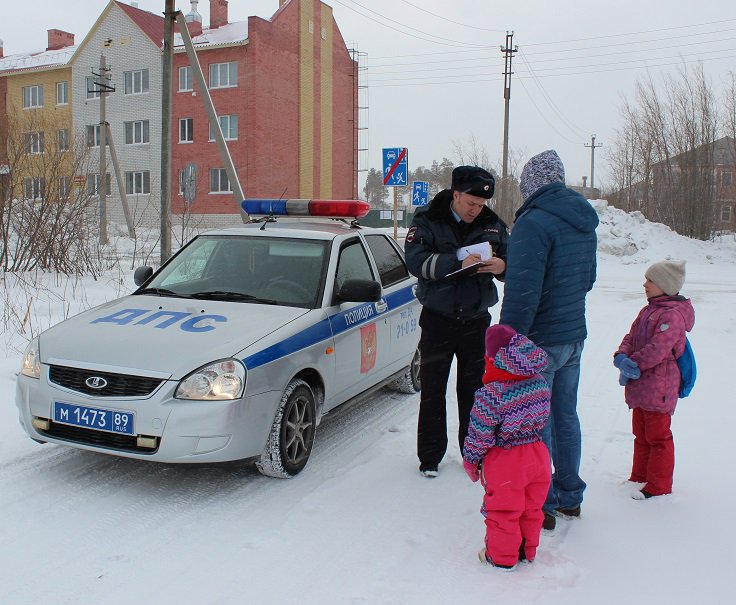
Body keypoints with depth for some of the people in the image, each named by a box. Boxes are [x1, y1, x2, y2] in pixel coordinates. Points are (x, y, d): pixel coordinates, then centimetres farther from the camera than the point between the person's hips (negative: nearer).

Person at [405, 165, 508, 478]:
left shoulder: (493, 224, 4)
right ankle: (430, 457, 18)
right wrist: (458, 262, -31)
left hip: (476, 320, 3)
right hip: (437, 319, -2)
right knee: (432, 392, 6)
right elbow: (415, 260, -19)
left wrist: (502, 267, -18)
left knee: (475, 390, 10)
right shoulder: (427, 220, -6)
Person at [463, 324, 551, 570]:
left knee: (503, 511, 12)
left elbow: (480, 433, -17)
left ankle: (502, 557, 27)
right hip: (537, 453, 6)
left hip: (505, 461, -6)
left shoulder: (492, 393, -24)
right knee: (531, 508, 22)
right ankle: (527, 551, 38)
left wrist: (471, 459, -2)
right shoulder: (539, 381, -5)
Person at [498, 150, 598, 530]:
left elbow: (522, 292, -25)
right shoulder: (584, 223, 9)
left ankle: (542, 506, 12)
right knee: (565, 416, 18)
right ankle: (569, 496, 31)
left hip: (540, 341, -9)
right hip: (575, 336, 9)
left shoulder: (534, 223, -20)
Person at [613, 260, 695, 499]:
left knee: (658, 436, 2)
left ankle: (658, 486, 13)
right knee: (641, 435, 19)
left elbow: (656, 350, -25)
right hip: (640, 387, 9)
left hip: (658, 389, -9)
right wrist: (621, 358, -10)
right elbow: (631, 338, 9)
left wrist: (630, 366, -17)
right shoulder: (647, 311, 13)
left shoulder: (673, 315, -18)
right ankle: (639, 478, 33)